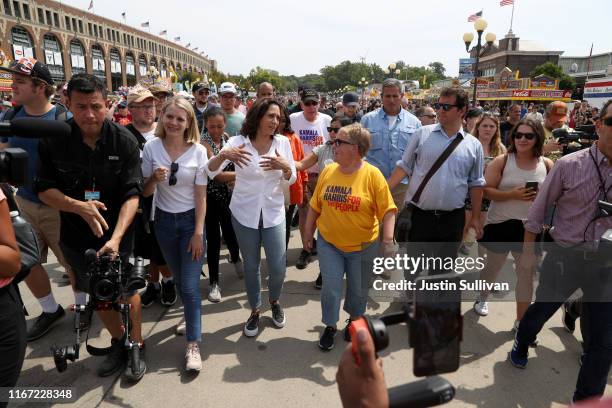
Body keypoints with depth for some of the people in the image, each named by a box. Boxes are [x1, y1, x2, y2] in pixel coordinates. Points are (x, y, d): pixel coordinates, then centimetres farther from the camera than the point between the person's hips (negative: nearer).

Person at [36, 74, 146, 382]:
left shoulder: (124, 141, -15)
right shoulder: (53, 140, -9)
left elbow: (132, 194, -19)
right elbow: (44, 189, -5)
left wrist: (116, 237, -30)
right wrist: (79, 206, -23)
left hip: (118, 235, -2)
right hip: (77, 237, 3)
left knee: (127, 291, 11)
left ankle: (137, 345, 34)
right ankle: (118, 342, 41)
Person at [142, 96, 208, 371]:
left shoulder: (198, 151, -11)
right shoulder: (151, 147, -6)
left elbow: (201, 196, -9)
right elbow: (145, 192, -2)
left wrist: (198, 233, -12)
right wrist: (154, 179, -23)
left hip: (190, 220, -3)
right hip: (163, 220, 3)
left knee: (190, 284, -4)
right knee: (178, 278, 19)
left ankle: (193, 345, 6)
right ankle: (191, 314, 45)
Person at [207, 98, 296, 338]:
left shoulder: (282, 142, -4)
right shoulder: (237, 142, -10)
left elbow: (291, 180, 0)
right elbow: (210, 172, -15)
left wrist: (285, 166, -22)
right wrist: (223, 155, -35)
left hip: (273, 212, 1)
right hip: (244, 213, -1)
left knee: (278, 267, 3)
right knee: (251, 266, 11)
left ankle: (274, 301, 34)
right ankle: (255, 311, 32)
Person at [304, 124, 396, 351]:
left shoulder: (372, 175, -14)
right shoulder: (327, 172, -3)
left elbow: (388, 210, -15)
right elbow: (315, 206, 5)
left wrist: (388, 238, -24)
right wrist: (308, 234, 9)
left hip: (363, 246, -2)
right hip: (329, 243, 2)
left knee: (358, 289, 15)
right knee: (331, 288, 4)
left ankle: (354, 319, 43)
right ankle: (330, 326, 27)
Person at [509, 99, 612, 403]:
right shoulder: (569, 165, -10)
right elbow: (538, 210, -4)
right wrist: (528, 252, -1)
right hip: (565, 256, -2)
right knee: (541, 310, 18)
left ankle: (587, 399, 31)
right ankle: (521, 344, 51)